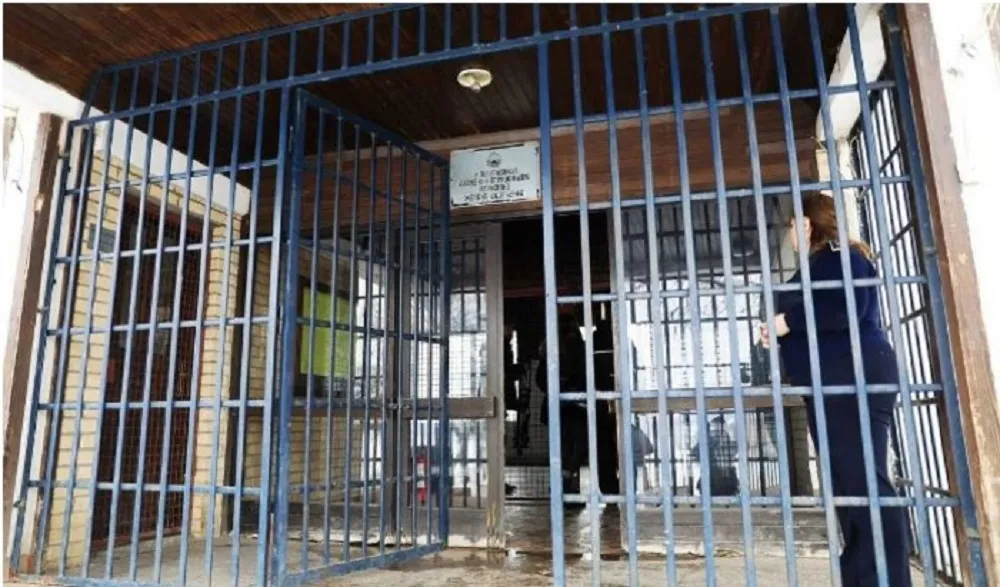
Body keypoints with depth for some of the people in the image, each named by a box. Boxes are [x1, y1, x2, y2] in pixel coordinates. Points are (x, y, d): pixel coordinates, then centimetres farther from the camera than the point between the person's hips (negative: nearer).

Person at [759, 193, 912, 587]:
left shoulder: (840, 255, -5)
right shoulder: (815, 264, 22)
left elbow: (847, 308, -21)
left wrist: (787, 321, -12)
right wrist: (780, 332, 7)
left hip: (855, 378, -10)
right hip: (828, 384, 10)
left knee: (865, 480, -10)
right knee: (844, 482, 11)